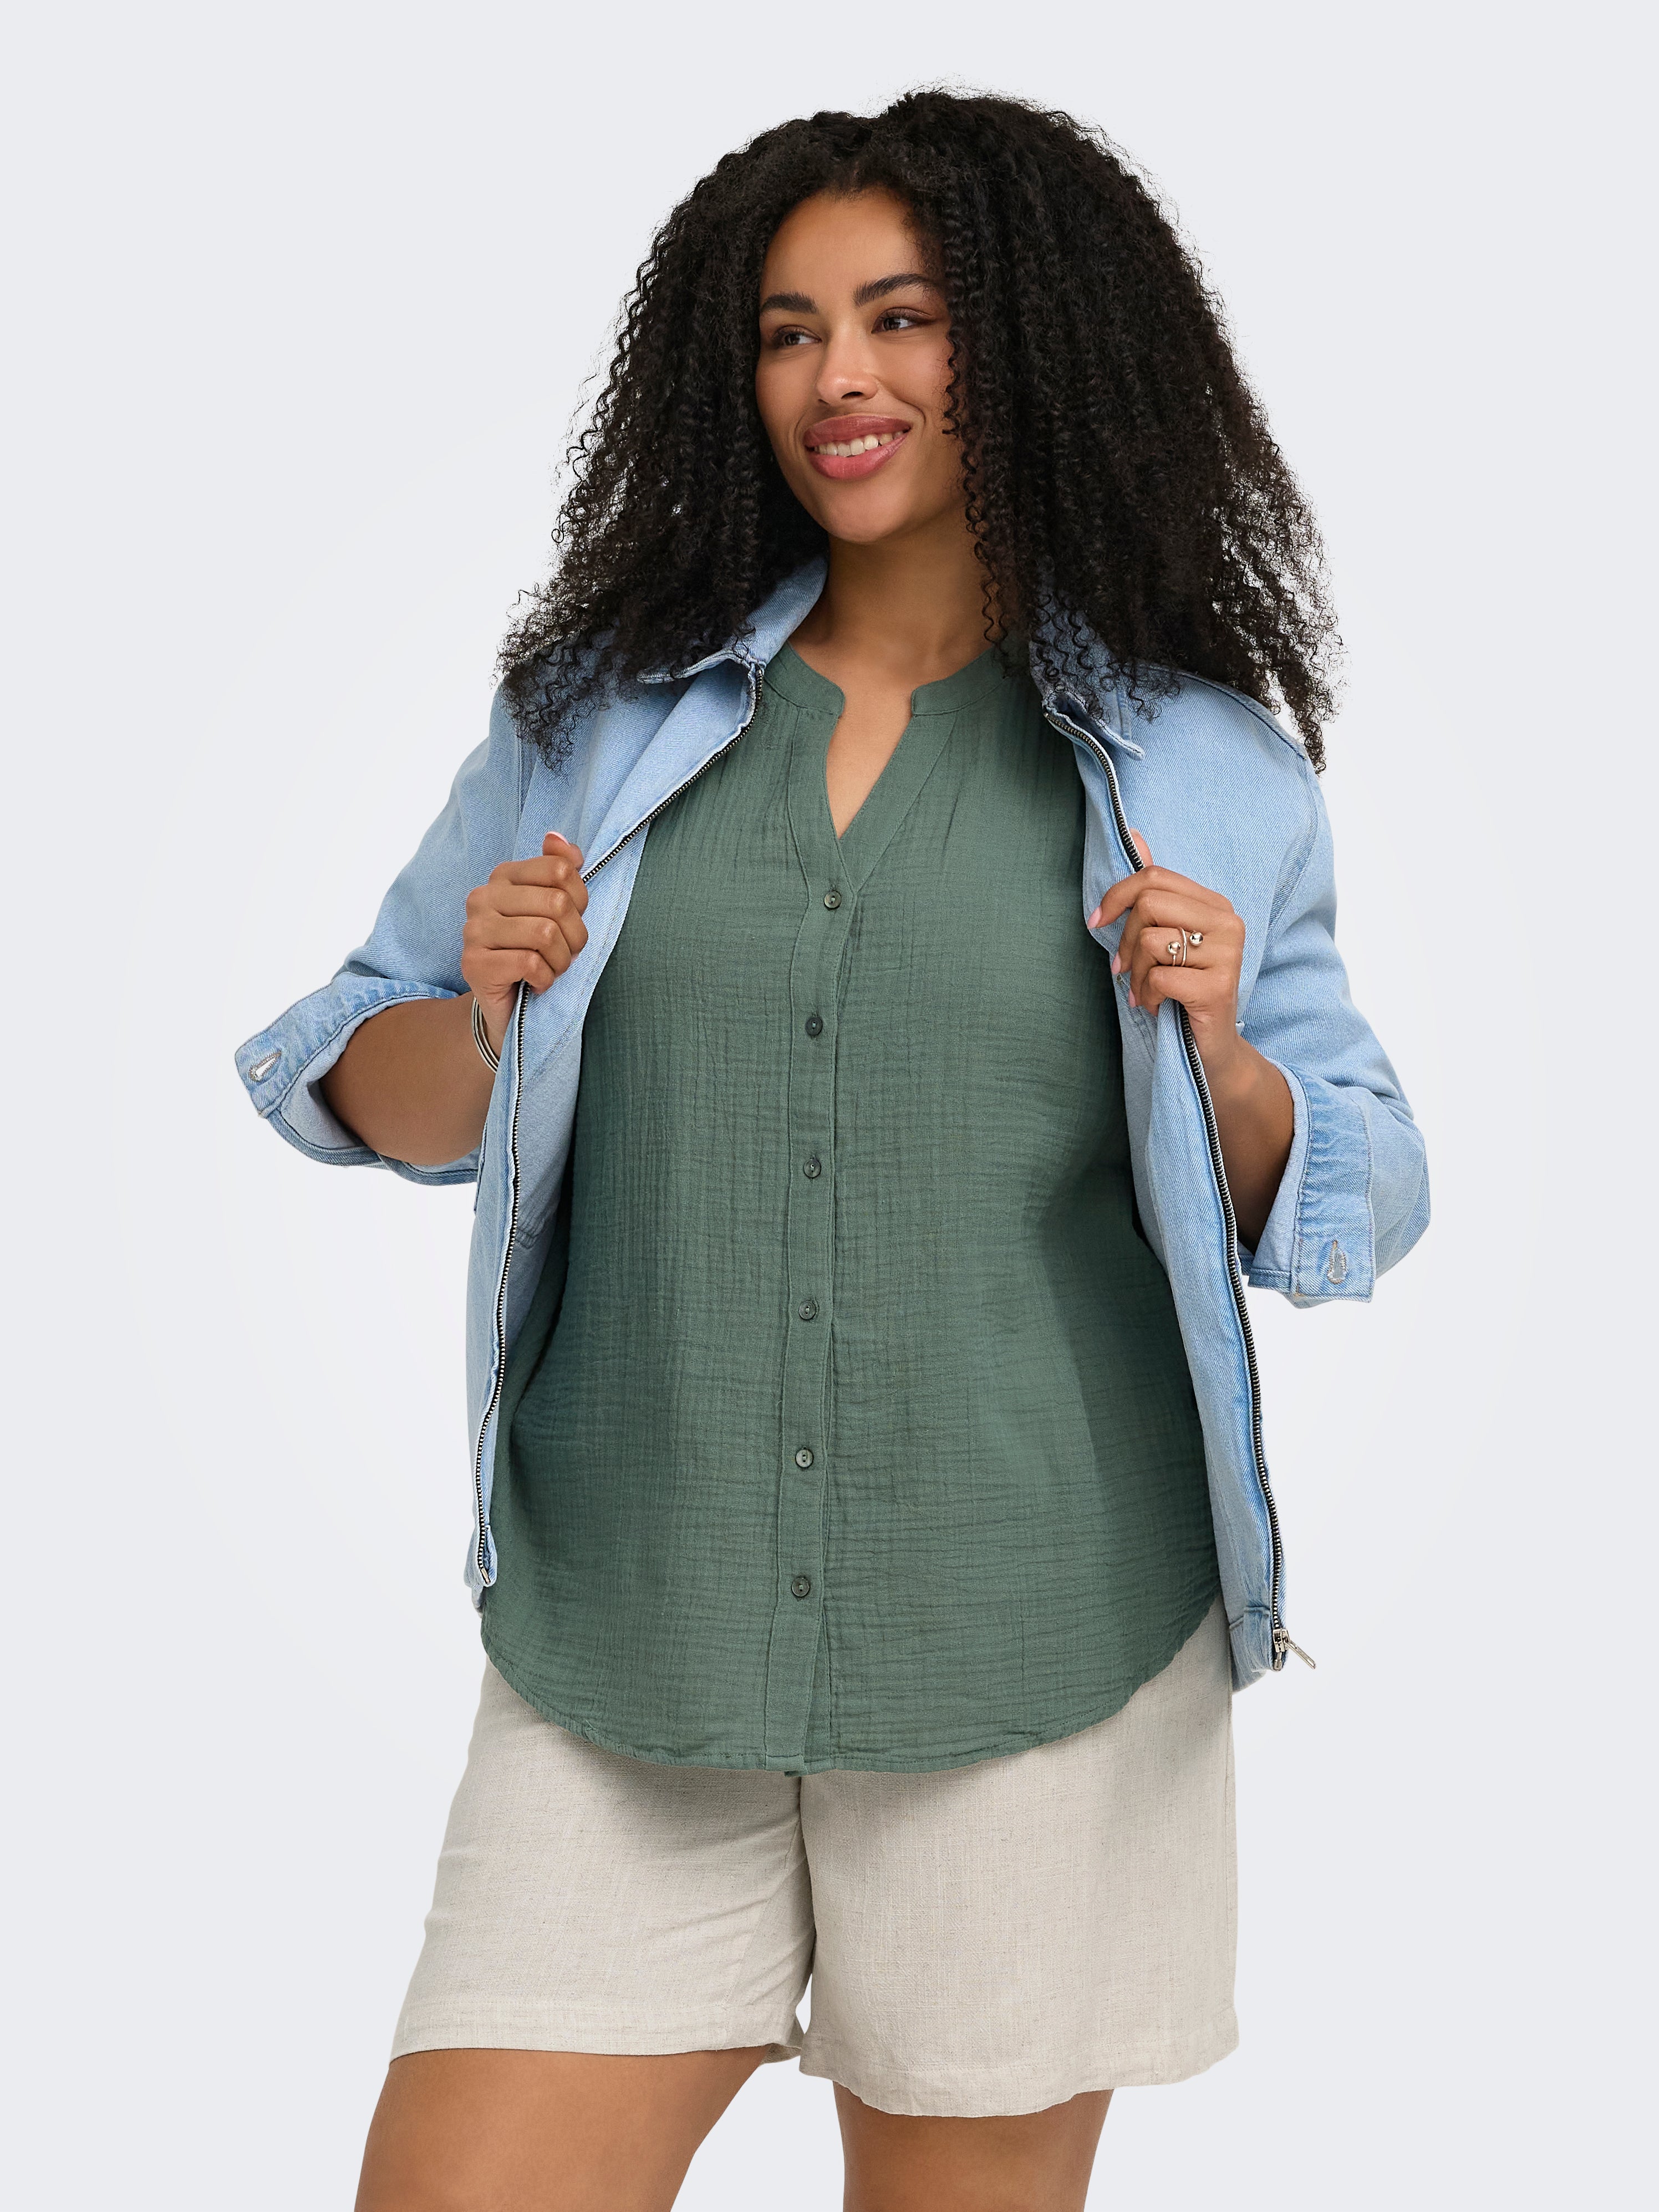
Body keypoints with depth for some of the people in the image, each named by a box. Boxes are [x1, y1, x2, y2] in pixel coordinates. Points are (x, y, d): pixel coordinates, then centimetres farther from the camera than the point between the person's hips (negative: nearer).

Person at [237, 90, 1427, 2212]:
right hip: (627, 1644, 2)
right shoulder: (604, 710, 8)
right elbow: (371, 1098, 13)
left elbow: (1348, 1203, 7)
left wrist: (1216, 1052, -13)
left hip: (1037, 1652, -1)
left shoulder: (1201, 766, 3)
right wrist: (474, 1013, -8)